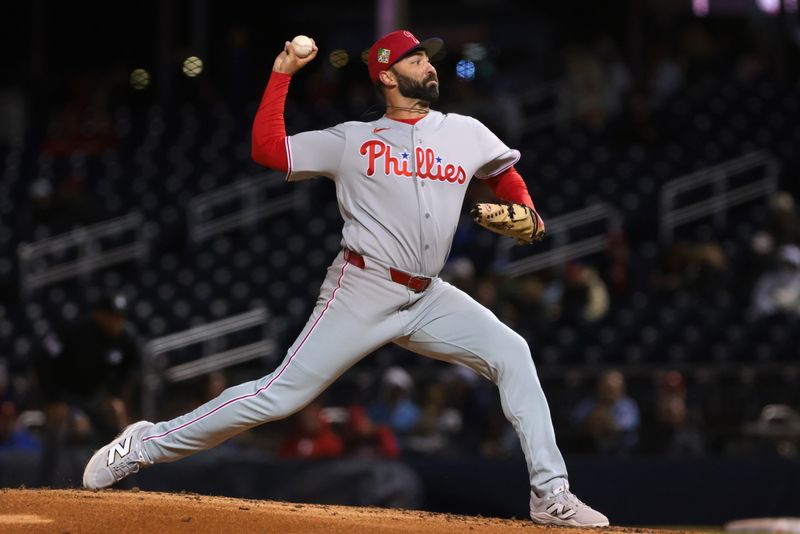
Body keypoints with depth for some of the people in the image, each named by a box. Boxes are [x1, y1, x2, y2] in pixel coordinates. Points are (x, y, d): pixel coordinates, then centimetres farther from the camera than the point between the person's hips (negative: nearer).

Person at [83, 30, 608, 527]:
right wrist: (282, 74, -3)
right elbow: (268, 150, 0)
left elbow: (505, 173, 27)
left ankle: (550, 493, -7)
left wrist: (523, 210, 7)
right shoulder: (352, 140, 3)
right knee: (281, 394, -9)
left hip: (428, 299, 4)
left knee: (510, 353, -11)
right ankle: (149, 444, 2)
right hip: (362, 294, -4)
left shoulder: (467, 134, 11)